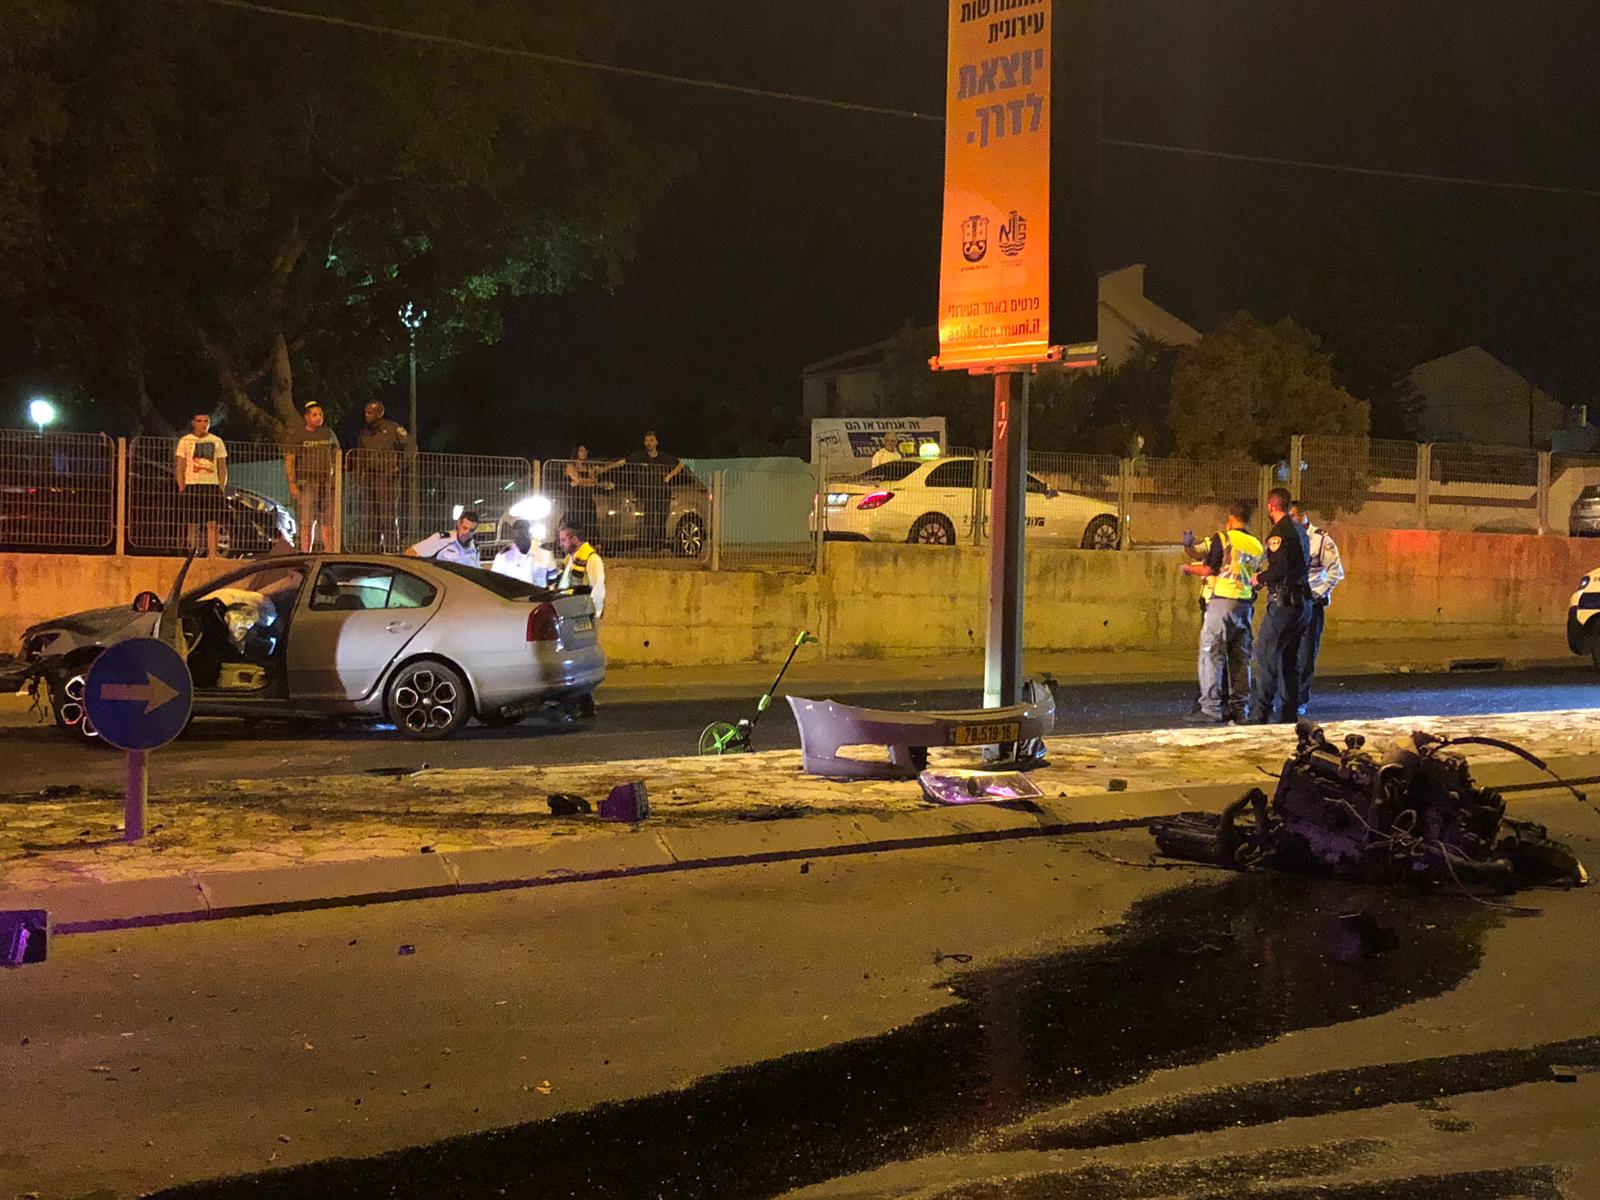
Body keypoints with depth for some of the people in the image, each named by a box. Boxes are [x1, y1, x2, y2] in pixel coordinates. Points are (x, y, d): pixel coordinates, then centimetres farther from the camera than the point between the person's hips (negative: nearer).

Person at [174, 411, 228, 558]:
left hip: (212, 485, 1)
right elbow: (179, 467, 4)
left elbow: (222, 468, 13)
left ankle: (213, 557, -10)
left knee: (212, 525, -8)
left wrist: (221, 488, 3)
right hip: (191, 485, -1)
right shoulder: (185, 441, 6)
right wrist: (182, 488, -5)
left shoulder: (217, 441, 10)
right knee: (193, 525, 2)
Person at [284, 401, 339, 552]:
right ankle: (305, 553, -5)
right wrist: (292, 483, -9)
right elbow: (289, 460, 0)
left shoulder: (328, 433, 13)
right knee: (307, 522, -7)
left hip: (327, 481, 3)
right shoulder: (297, 435, 2)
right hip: (307, 482, -3)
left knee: (328, 522, 1)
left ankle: (329, 551, 6)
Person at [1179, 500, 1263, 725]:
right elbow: (1254, 577, 16)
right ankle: (1239, 708, 12)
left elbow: (1208, 570, -8)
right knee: (1240, 657, 11)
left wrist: (1188, 568, 11)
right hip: (1246, 605, 6)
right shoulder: (1257, 545, 12)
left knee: (1211, 654, -3)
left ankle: (1211, 709, -8)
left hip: (1222, 600, -6)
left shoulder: (1223, 538, -6)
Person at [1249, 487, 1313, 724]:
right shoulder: (1300, 531, 17)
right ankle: (1288, 714, 14)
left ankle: (1260, 714, -12)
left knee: (1265, 655, -8)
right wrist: (1266, 578, 22)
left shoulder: (1279, 532, -12)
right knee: (1290, 660, 13)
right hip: (1303, 601, 9)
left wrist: (1260, 578, -3)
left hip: (1284, 603, -9)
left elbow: (1279, 569, -22)